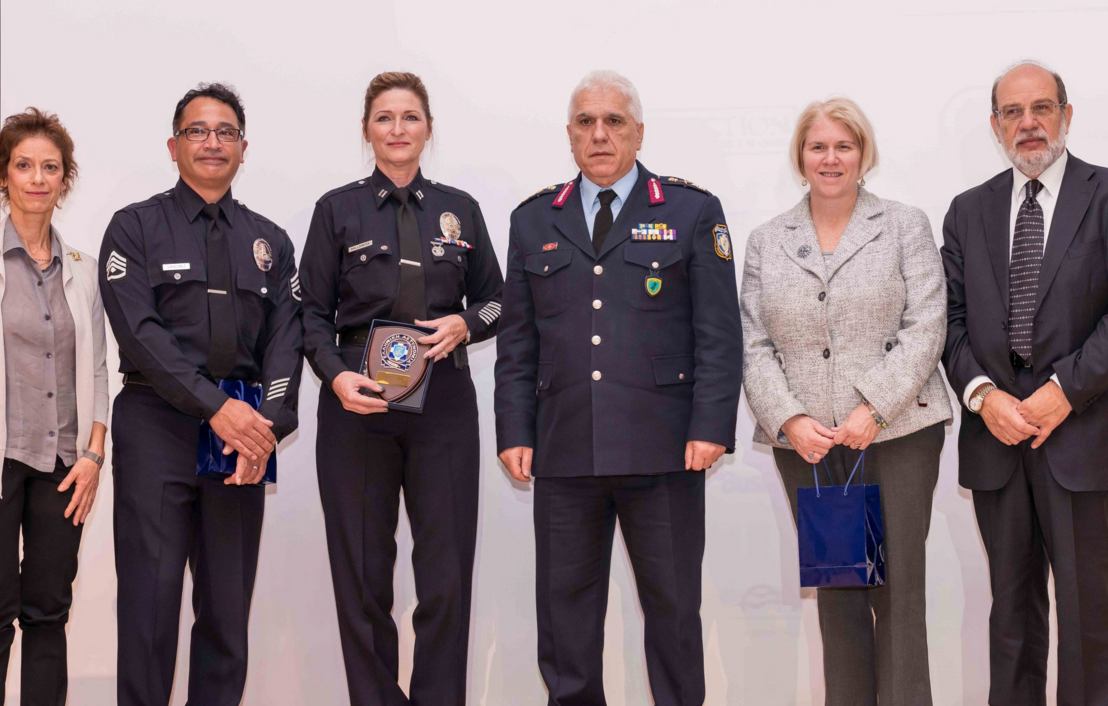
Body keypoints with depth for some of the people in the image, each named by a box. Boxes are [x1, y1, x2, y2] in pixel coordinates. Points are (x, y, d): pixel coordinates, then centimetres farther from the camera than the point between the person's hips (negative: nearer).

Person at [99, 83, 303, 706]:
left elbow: (286, 339, 5)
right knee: (151, 594, -5)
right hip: (157, 425, -3)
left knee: (229, 601, 6)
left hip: (245, 429, 3)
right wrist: (216, 405, -17)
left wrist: (270, 422, -12)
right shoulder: (135, 227, 5)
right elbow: (139, 330, -8)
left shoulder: (270, 242, 16)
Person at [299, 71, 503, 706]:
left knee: (447, 574, -2)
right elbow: (313, 312, 5)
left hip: (444, 405, 1)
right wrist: (336, 375, -12)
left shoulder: (460, 209, 11)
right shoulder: (338, 209, 7)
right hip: (358, 404, -1)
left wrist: (463, 325, -6)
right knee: (363, 573, 2)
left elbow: (494, 301, 16)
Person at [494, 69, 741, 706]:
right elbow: (517, 342, 12)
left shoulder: (693, 212, 6)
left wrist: (711, 428, -9)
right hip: (564, 451, 3)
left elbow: (720, 335, 0)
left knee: (673, 606, 5)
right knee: (565, 606, 7)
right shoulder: (534, 222, 14)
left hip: (663, 448, -2)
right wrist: (515, 432, 3)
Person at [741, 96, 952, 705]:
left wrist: (872, 409, -13)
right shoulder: (766, 241, 12)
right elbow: (754, 344, 6)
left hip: (896, 433, -2)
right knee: (835, 592, 7)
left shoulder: (906, 227, 6)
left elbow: (925, 328, -3)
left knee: (898, 588, -5)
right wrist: (790, 419, -8)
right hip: (805, 443, 2)